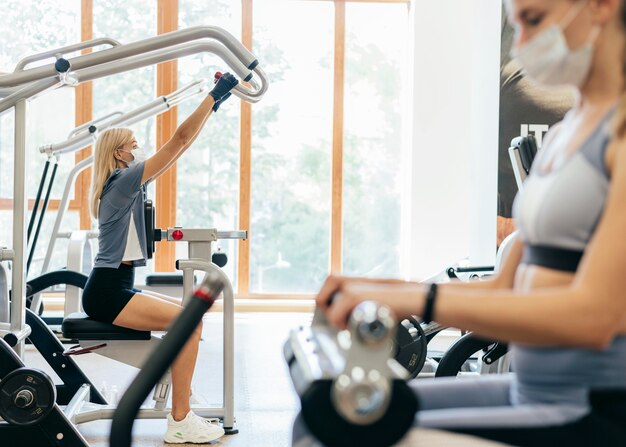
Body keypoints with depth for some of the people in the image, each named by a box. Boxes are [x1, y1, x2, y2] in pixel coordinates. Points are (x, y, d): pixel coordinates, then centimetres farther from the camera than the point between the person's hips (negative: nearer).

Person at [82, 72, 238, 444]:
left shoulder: (124, 183, 16)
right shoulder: (124, 180, -11)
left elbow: (176, 147, 19)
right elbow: (178, 142, -14)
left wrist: (213, 104, 19)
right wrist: (214, 96, -10)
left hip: (114, 289, 11)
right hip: (106, 292, -11)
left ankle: (183, 400, 10)